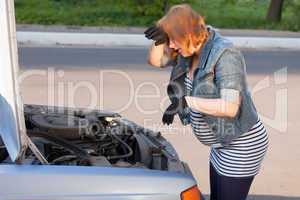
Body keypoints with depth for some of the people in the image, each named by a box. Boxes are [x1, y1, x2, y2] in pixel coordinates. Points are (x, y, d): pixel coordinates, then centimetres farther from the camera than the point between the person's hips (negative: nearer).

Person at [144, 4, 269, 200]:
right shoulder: (192, 50, 1)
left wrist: (186, 101, -32)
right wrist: (160, 39, -12)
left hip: (242, 146, -9)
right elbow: (156, 60, 8)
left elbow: (229, 107, -33)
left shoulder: (225, 55, -25)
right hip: (223, 144, 9)